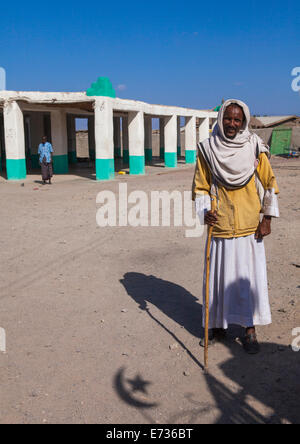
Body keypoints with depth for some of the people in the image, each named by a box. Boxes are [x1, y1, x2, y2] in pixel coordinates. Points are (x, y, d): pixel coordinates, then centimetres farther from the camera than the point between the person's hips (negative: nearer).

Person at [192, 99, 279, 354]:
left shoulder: (255, 148, 0)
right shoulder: (207, 150, 0)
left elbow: (269, 184, 7)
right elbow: (201, 188, 5)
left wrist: (267, 218, 3)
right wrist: (205, 212, -11)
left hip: (250, 228, 0)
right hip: (219, 228, 0)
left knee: (250, 278, 4)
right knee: (219, 278, 8)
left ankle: (250, 331, 20)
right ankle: (219, 327, 26)